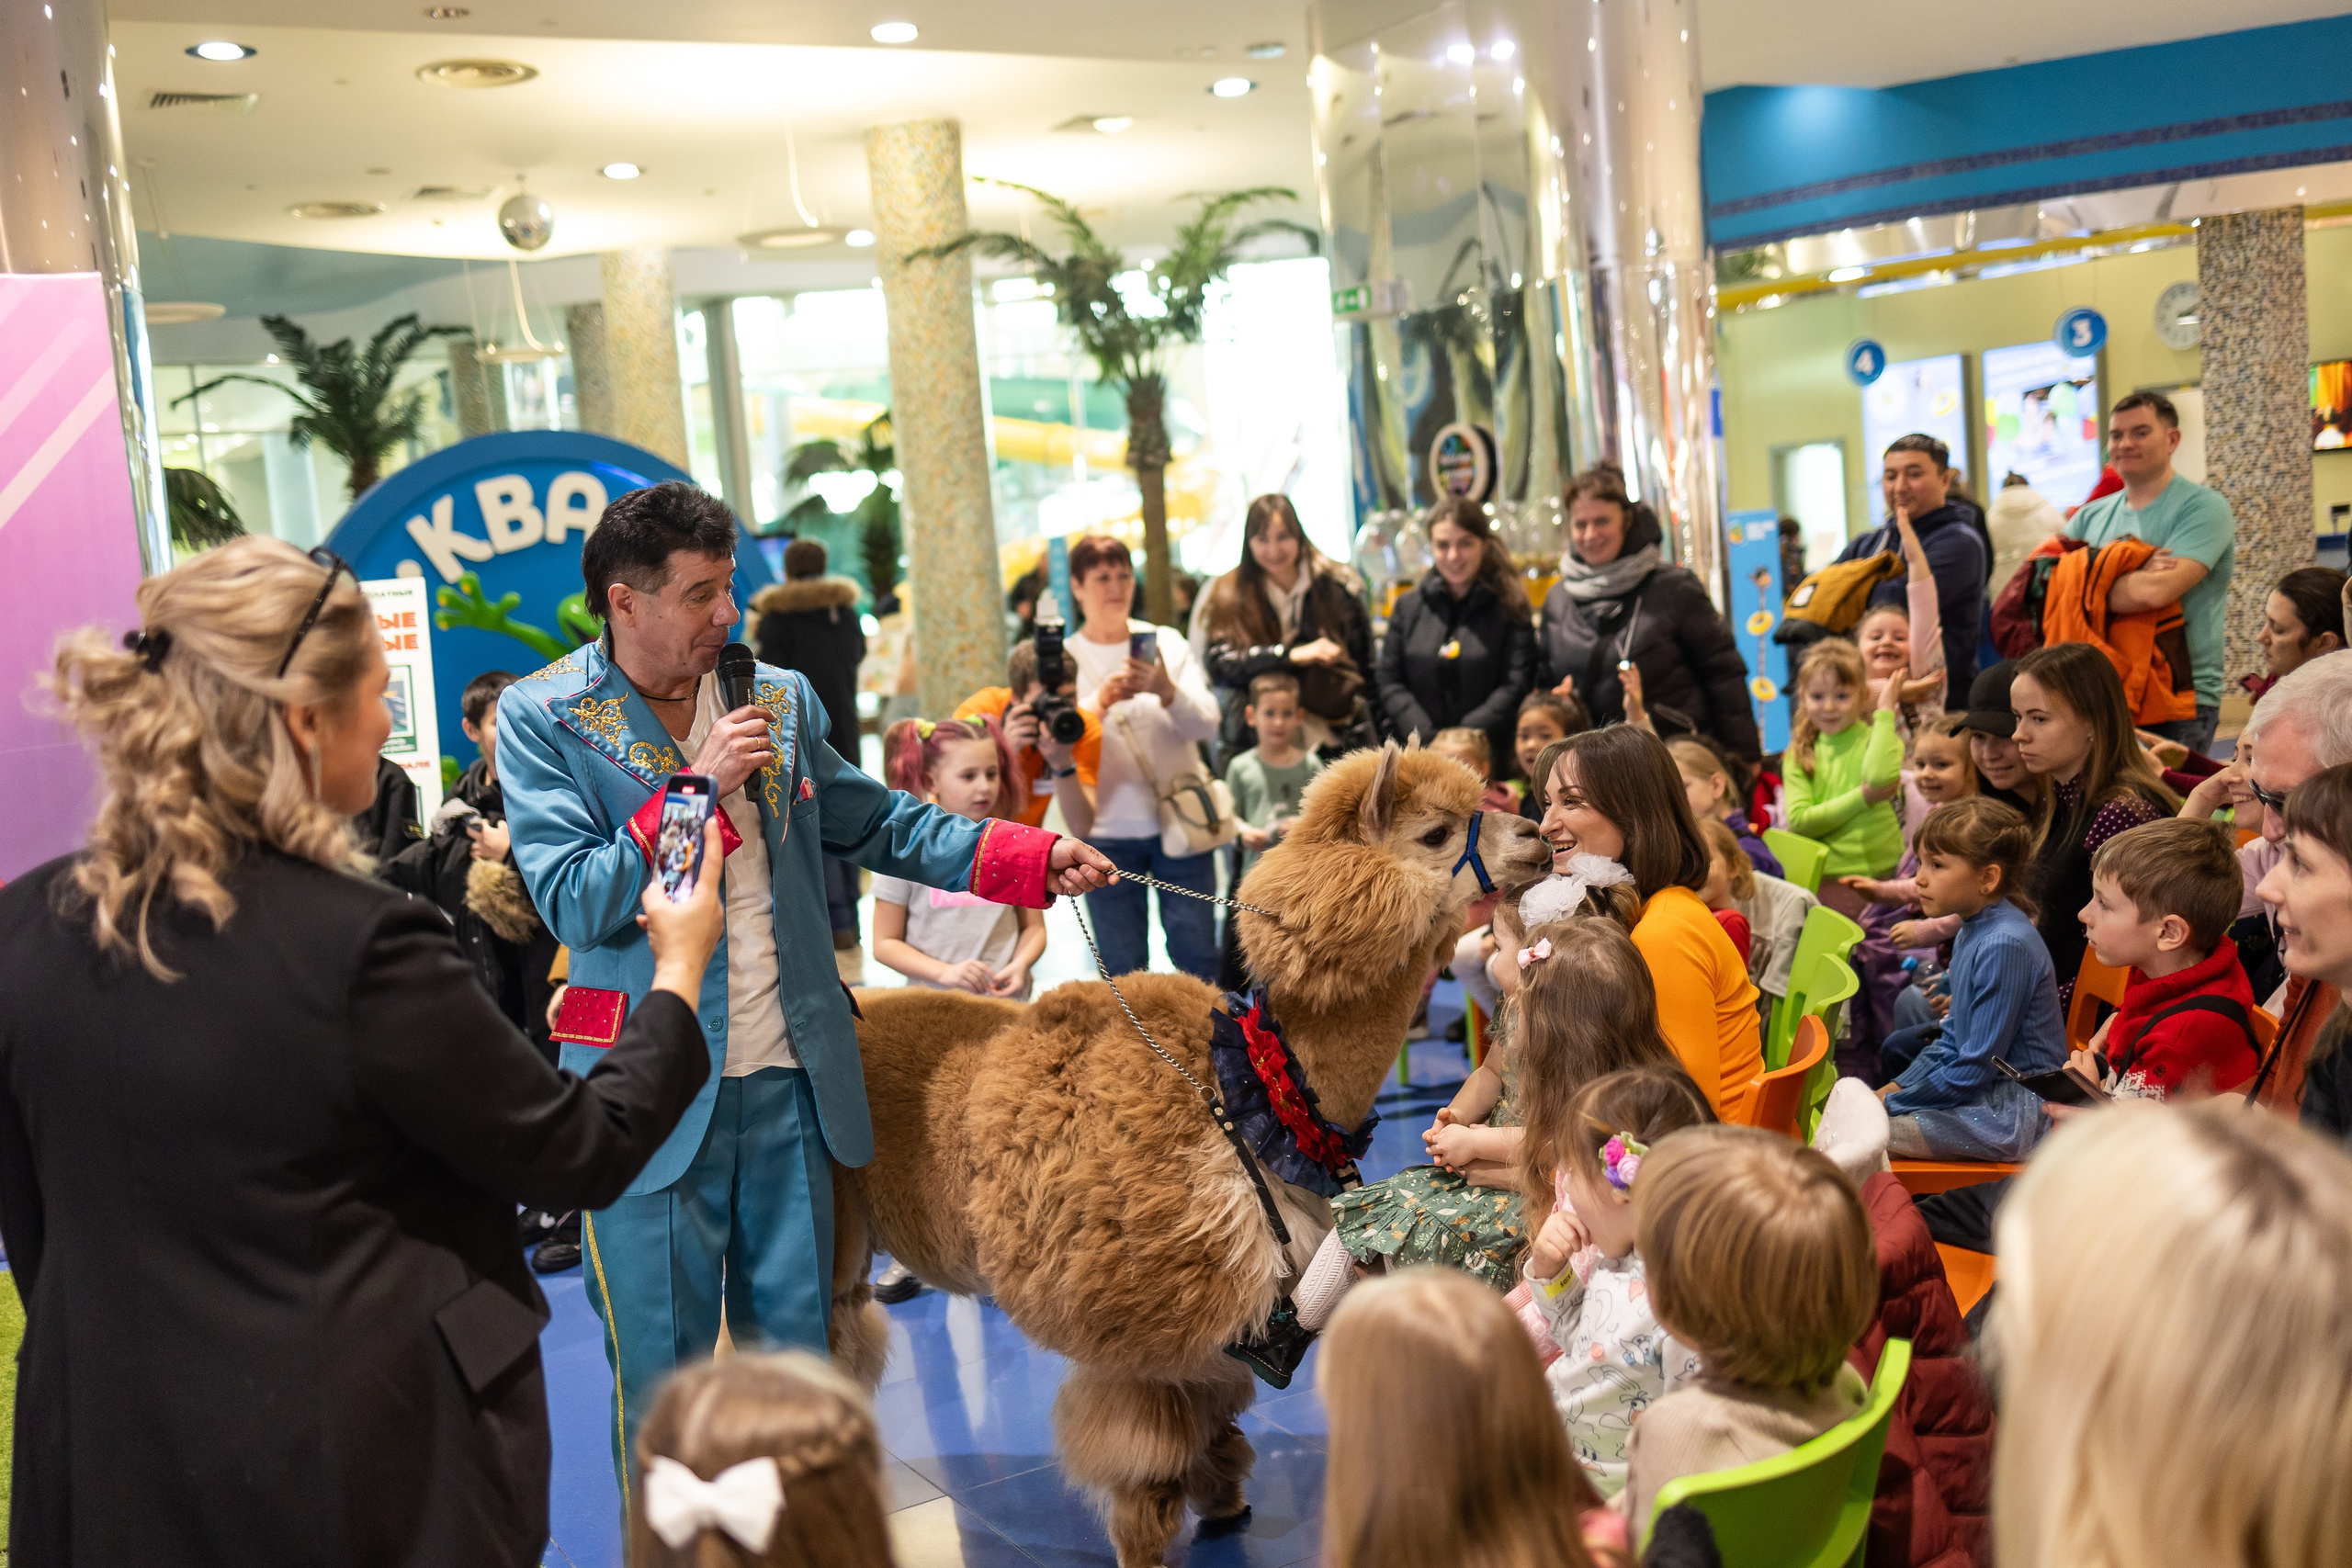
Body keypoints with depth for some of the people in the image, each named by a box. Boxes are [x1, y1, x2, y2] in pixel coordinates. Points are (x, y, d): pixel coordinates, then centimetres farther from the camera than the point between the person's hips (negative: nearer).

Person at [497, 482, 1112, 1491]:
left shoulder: (781, 699, 7)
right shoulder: (541, 718, -4)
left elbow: (875, 824, 14)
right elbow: (570, 901, -12)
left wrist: (1033, 857, 3)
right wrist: (697, 790, -19)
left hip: (790, 1076, 4)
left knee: (795, 1349, 14)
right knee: (663, 1374, 5)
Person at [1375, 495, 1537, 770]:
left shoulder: (1509, 608, 4)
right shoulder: (1408, 606, 13)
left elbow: (1517, 685, -4)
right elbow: (1388, 681, 8)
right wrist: (1426, 738, -7)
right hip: (1416, 757, 2)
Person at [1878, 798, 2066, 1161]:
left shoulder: (2005, 945, -22)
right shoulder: (1971, 931, 10)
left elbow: (1977, 1069, -20)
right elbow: (1954, 1037, 17)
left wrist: (1892, 1102, -13)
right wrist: (1894, 1089, 8)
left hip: (2020, 1109, -11)